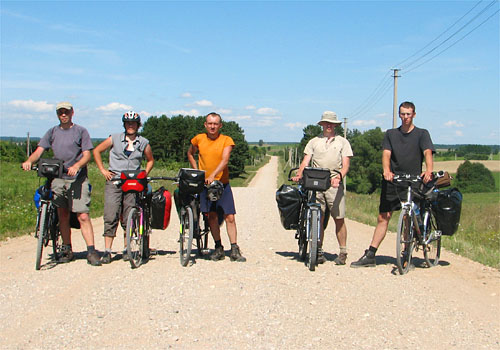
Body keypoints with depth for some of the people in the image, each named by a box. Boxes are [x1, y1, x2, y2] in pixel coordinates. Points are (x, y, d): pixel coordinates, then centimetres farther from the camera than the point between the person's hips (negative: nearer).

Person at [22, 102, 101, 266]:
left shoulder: (81, 131, 5)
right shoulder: (52, 132, 15)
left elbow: (87, 155, -2)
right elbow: (39, 150, 6)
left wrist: (76, 166, -22)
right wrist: (29, 160, -15)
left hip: (77, 179, -4)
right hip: (58, 179, 4)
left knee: (83, 216, -12)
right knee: (63, 216, 8)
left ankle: (91, 252, -13)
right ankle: (67, 250, 18)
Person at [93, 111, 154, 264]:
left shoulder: (144, 143, 10)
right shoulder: (114, 139, 6)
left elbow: (150, 160, 22)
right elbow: (96, 151, 14)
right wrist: (103, 170, 5)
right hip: (114, 181, -1)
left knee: (129, 218, 2)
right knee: (110, 217, -8)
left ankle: (126, 249, 15)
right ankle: (107, 251, -3)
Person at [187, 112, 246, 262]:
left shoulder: (227, 140, -3)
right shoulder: (198, 139, 4)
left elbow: (224, 160, -16)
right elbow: (190, 154, 22)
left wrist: (213, 175, -31)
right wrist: (196, 171, 10)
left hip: (222, 183, -2)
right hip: (204, 183, 2)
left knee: (229, 217, -5)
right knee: (212, 216, 3)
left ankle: (234, 250, 1)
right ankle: (218, 248, 14)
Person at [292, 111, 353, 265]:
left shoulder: (342, 142, 12)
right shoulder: (314, 142, 17)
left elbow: (345, 164, 2)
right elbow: (305, 161, 9)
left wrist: (339, 176, -18)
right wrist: (299, 174, -10)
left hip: (334, 184, -1)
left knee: (339, 219, -3)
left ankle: (342, 253, 5)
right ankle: (319, 252, 9)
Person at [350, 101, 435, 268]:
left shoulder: (422, 134, 6)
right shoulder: (391, 134, 12)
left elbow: (428, 152, -11)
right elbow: (386, 154, -2)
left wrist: (428, 170, -31)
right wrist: (386, 171, -23)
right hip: (392, 181, 2)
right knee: (383, 218, 3)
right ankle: (370, 255, 5)